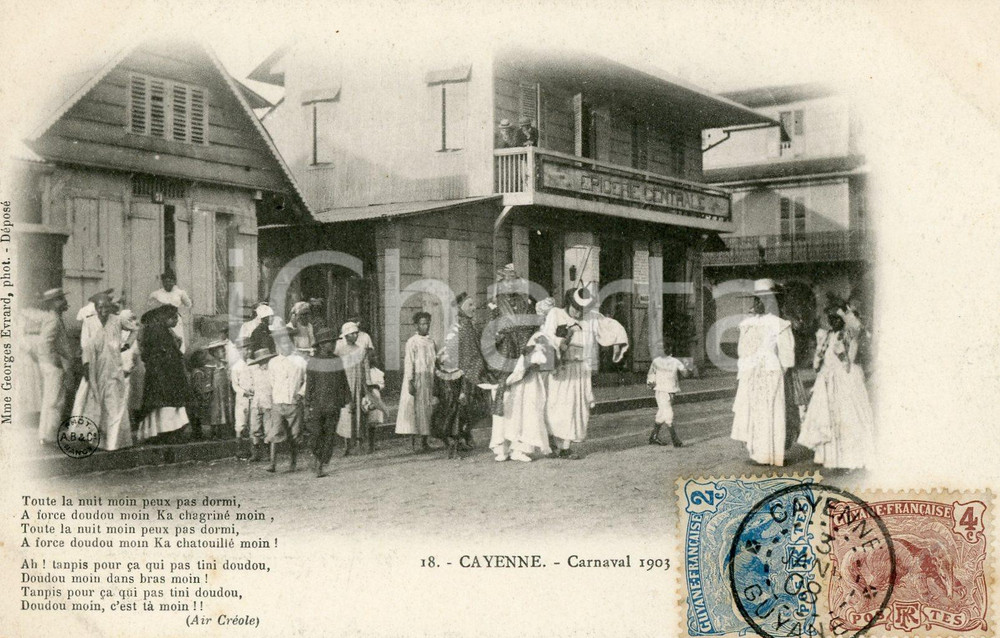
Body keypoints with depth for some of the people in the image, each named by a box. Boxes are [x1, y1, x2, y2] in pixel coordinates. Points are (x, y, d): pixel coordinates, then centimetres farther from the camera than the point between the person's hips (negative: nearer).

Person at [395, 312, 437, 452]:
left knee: (428, 408, 4)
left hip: (429, 380, 5)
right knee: (415, 408, -6)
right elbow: (409, 363, -9)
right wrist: (410, 382, -16)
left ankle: (424, 440, 8)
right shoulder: (412, 342, -5)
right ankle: (412, 439, -1)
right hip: (416, 379, -5)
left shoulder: (431, 342, 11)